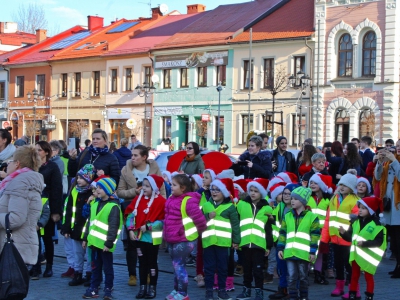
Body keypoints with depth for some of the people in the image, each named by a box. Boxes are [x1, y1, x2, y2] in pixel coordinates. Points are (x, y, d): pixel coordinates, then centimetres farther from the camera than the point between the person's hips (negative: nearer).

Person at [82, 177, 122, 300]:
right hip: (94, 242, 7)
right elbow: (90, 223, 21)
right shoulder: (95, 205, 15)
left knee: (107, 268, 3)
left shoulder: (113, 207, -11)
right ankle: (94, 288, 21)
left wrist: (109, 243, -19)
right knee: (95, 267, 14)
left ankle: (108, 290, 11)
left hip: (105, 244, -7)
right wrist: (86, 238, 18)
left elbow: (113, 227, -16)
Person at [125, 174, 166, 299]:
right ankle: (143, 287, 19)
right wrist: (131, 230, -5)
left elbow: (163, 220, -14)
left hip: (152, 238, -5)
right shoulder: (138, 199, 6)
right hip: (139, 236, 5)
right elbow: (130, 214, 6)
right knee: (142, 262, 11)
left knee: (152, 263, 6)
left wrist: (148, 226, -17)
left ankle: (152, 288, 14)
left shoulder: (160, 201, -12)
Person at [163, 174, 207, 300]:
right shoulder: (172, 199, 8)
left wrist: (199, 230, -4)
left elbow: (199, 218, -21)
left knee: (179, 266, -3)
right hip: (172, 239, 8)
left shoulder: (189, 201, -19)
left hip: (183, 240, -8)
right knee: (176, 266, 17)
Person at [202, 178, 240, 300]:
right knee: (209, 267, 6)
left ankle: (222, 290, 16)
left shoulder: (230, 206, -1)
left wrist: (236, 240, -2)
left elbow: (235, 224, 0)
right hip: (208, 241, 2)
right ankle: (209, 290, 12)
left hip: (223, 242, -2)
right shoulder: (206, 205, 8)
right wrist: (207, 216, -11)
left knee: (222, 267, 7)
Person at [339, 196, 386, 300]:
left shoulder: (376, 224, -14)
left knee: (368, 276, 7)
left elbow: (379, 241, -18)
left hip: (368, 255, -6)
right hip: (356, 254, 6)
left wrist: (365, 243, -28)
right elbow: (350, 237, 8)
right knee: (354, 275, 14)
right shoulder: (356, 222, 5)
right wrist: (344, 233, -12)